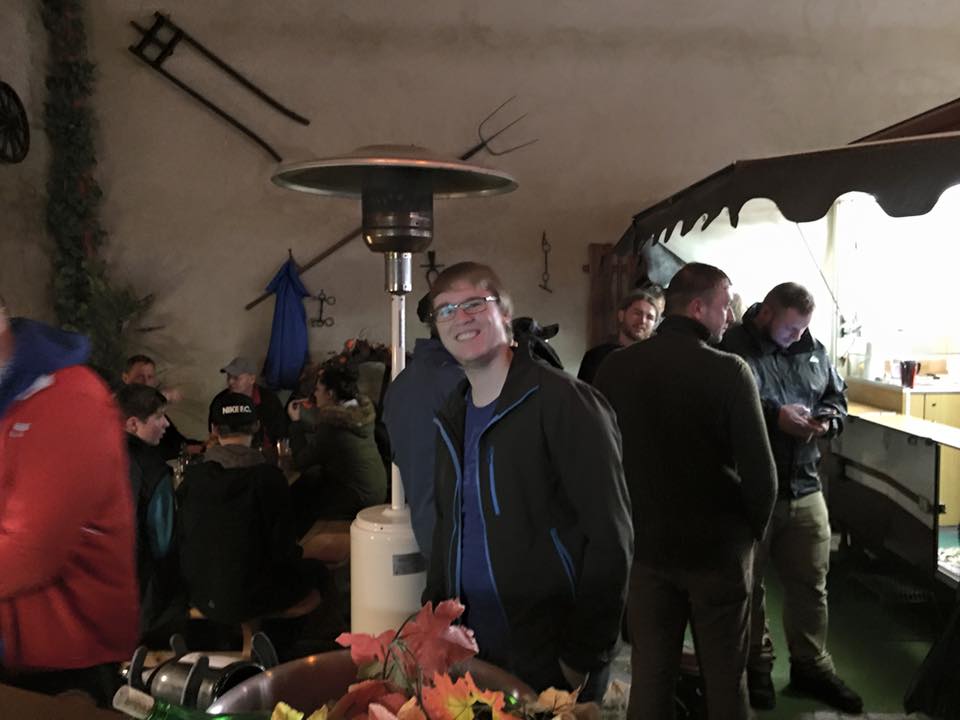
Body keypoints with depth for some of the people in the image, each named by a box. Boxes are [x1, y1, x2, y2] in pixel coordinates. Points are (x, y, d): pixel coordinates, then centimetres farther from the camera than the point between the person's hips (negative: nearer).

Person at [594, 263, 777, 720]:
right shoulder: (729, 371, -16)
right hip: (719, 546, -3)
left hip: (642, 545, 3)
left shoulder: (614, 368, -5)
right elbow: (760, 472, -15)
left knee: (650, 671, 14)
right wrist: (753, 532, 3)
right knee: (725, 677, 13)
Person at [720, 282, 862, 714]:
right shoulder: (731, 349, -12)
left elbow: (837, 397, 18)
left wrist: (828, 420, -5)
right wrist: (775, 416, -25)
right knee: (749, 584, 10)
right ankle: (756, 665, 27)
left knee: (811, 582, 15)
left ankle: (811, 665, 32)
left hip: (805, 488, 6)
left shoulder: (814, 351, 9)